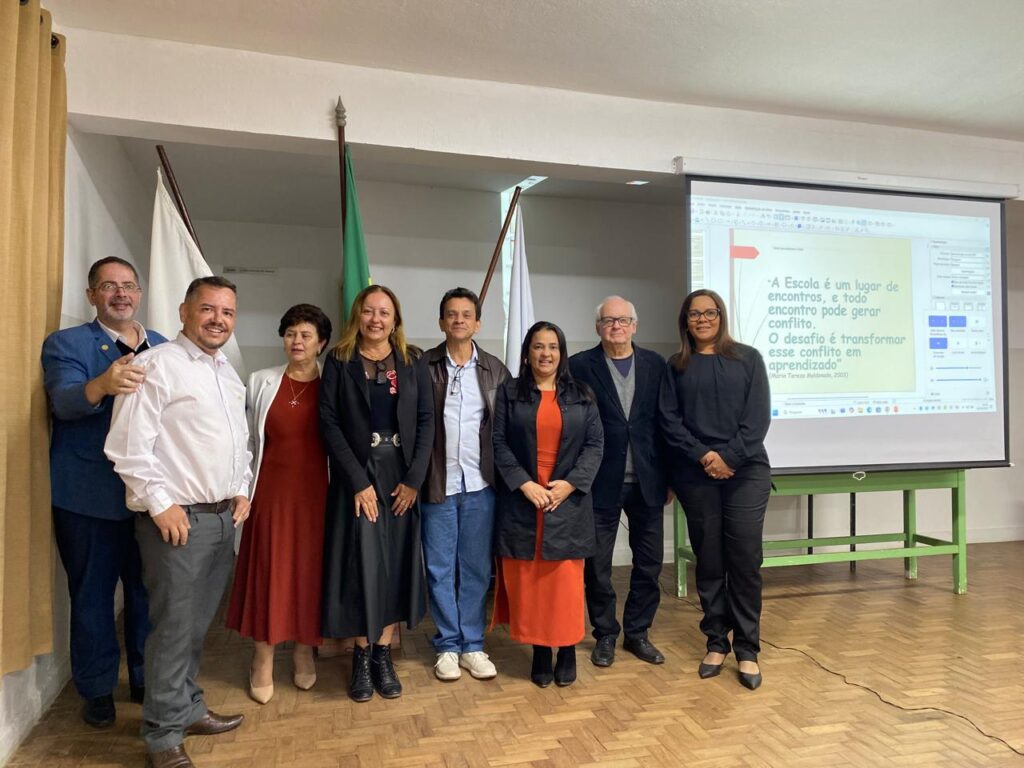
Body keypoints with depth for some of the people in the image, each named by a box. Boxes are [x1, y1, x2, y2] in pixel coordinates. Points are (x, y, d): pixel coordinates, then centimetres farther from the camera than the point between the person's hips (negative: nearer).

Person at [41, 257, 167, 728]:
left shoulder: (162, 346, 10)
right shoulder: (65, 344, -2)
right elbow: (64, 401, -20)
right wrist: (103, 384, -42)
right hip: (90, 498, -3)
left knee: (148, 594, 14)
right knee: (92, 597, 10)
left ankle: (147, 680, 32)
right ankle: (97, 690, 28)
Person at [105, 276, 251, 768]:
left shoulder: (229, 375, 14)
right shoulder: (157, 365, -10)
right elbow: (128, 445, -16)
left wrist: (242, 490, 12)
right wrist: (161, 503, -15)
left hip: (224, 518, 7)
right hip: (177, 519, -7)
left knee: (198, 624, 17)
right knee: (174, 627, 2)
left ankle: (187, 708, 34)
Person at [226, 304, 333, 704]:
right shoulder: (261, 382, 3)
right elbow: (249, 440, 6)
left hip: (316, 491, 0)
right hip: (271, 489, 1)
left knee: (310, 569, 8)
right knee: (268, 569, 5)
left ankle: (304, 649, 27)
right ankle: (263, 658, 21)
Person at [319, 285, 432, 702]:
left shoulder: (410, 362, 6)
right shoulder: (339, 361, -1)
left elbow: (426, 420, 3)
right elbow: (329, 422, -6)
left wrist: (414, 479, -6)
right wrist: (358, 481, -12)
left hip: (402, 478, 2)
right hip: (357, 478, -2)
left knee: (396, 563, 6)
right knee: (361, 564, 1)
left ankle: (383, 655, 20)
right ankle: (361, 657, 18)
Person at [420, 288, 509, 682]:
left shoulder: (495, 370, 6)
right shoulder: (423, 366, 0)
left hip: (481, 485, 1)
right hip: (437, 484, -1)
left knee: (477, 569, 9)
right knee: (440, 569, 8)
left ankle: (473, 645, 23)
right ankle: (447, 646, 22)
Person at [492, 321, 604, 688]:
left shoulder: (581, 395, 8)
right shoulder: (509, 392, 5)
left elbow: (595, 444, 3)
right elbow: (498, 443, -1)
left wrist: (570, 483, -9)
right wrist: (524, 483, -12)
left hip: (569, 500, 1)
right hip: (521, 500, 0)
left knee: (566, 580, 3)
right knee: (528, 580, 3)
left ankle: (568, 652, 17)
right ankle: (540, 652, 16)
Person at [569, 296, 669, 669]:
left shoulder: (655, 364, 5)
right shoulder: (580, 366, -4)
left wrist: (669, 475, 4)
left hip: (647, 481, 3)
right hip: (601, 483, -2)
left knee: (649, 562, 11)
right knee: (597, 564, 8)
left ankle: (637, 632, 29)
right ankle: (605, 635, 27)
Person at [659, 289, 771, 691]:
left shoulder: (747, 358, 6)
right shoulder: (676, 367, 9)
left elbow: (758, 416, -1)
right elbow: (670, 419, 1)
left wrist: (730, 456, -12)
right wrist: (702, 456, -11)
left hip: (745, 472, -1)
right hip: (696, 475, 1)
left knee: (745, 560, -1)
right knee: (709, 561, 7)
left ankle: (747, 650, 11)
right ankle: (716, 643, 19)